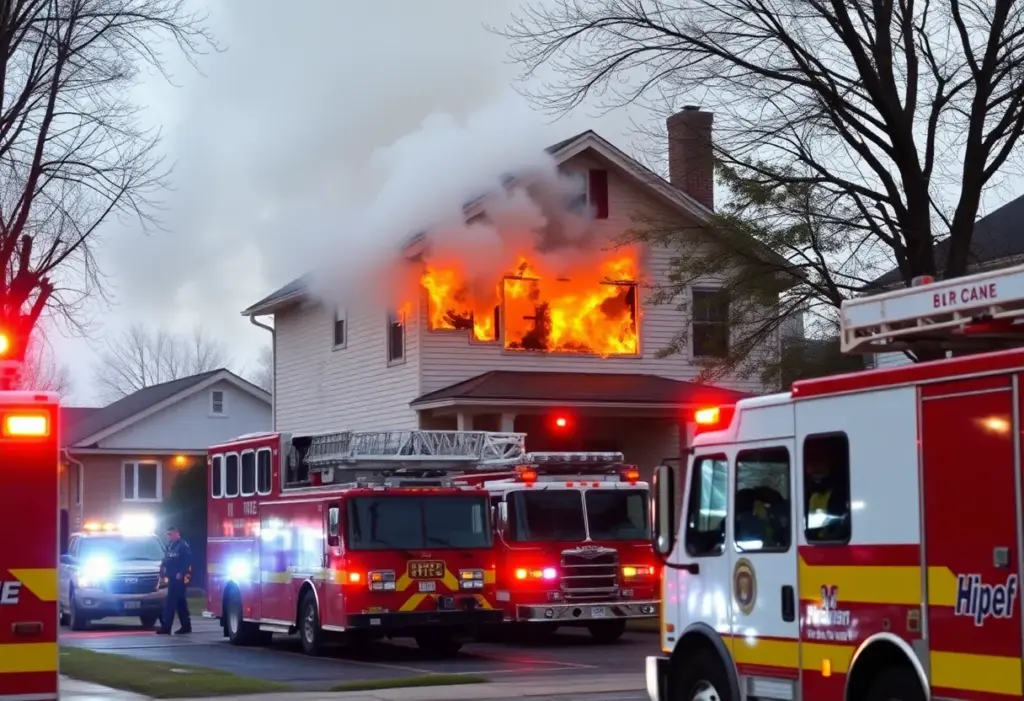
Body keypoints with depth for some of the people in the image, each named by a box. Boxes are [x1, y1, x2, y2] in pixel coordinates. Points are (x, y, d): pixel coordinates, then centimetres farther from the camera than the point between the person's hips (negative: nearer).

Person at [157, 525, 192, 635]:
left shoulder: (183, 546, -9)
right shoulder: (170, 546, 20)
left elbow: (188, 561, -19)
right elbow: (165, 562, 23)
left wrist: (181, 573, -23)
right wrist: (162, 574, 15)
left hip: (179, 579, -10)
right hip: (172, 579, 10)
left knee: (170, 602, -13)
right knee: (180, 603, 12)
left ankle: (166, 627, -14)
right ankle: (186, 626, 16)